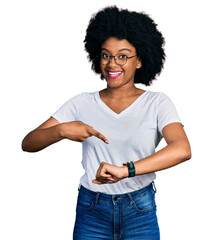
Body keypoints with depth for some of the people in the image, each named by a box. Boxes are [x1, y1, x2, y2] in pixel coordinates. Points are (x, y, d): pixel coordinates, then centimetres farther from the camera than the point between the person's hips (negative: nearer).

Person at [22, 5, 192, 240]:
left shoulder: (156, 103, -6)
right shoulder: (82, 103, -1)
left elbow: (182, 150, -24)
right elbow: (28, 143, -5)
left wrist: (126, 170, -35)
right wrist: (61, 130, -26)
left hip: (140, 213, -1)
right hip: (91, 212, 2)